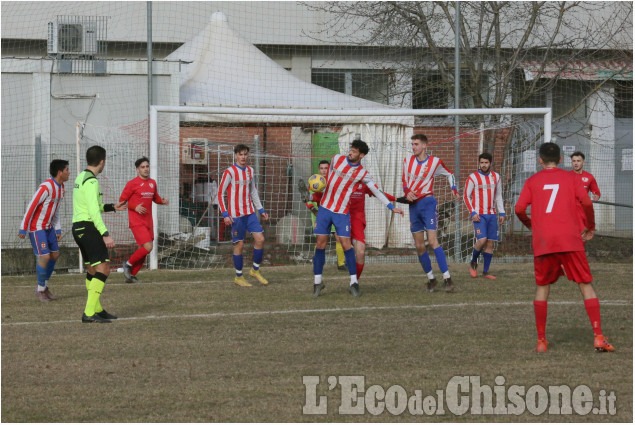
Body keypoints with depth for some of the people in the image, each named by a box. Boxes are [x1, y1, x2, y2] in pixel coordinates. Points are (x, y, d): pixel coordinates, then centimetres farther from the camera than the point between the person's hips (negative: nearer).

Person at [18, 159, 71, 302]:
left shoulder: (61, 188, 7)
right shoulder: (46, 187, -23)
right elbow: (31, 207, -21)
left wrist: (58, 229, 12)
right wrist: (23, 229, -19)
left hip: (48, 227, 9)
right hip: (36, 228, -9)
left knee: (55, 255, 8)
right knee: (44, 256, -13)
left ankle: (45, 286, 21)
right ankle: (41, 289, 2)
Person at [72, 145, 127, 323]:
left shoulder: (81, 178, 15)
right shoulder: (91, 181, -16)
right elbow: (94, 211, -23)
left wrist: (112, 207, 31)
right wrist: (105, 235, -27)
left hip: (78, 227, 10)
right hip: (89, 227, -10)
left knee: (92, 269, 19)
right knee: (103, 269, -12)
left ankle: (97, 310, 26)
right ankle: (89, 313, -19)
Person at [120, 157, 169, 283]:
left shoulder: (152, 183, 12)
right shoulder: (132, 183, -8)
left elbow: (155, 197, 26)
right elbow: (122, 200, -5)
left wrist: (163, 201, 4)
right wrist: (135, 207, -20)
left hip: (148, 222, 7)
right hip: (137, 222, -7)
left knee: (143, 250, 8)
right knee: (147, 247, -18)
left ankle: (131, 275, 18)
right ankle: (128, 264, 2)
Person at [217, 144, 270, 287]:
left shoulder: (250, 171, 10)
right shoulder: (230, 172, -9)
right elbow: (220, 193, -9)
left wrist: (261, 210, 17)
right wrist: (225, 214, -16)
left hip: (249, 213, 6)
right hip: (236, 215, -6)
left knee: (260, 239, -4)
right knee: (239, 244, -2)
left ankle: (255, 270, 13)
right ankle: (239, 277, 11)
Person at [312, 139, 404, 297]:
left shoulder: (362, 174, -5)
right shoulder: (337, 159, 1)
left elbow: (377, 192, -4)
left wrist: (392, 207, -10)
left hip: (342, 212, -2)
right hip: (325, 207, 2)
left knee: (346, 244, -9)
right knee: (320, 243, -1)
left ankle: (353, 282, -3)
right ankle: (317, 281, 7)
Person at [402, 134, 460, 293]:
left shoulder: (435, 162, -3)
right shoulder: (408, 160, 7)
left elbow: (449, 174, 14)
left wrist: (453, 189, 0)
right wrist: (407, 191, -1)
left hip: (427, 202, -5)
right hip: (413, 205, 5)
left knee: (432, 241, -17)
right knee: (419, 245, 2)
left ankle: (447, 278, -19)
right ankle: (431, 278, 14)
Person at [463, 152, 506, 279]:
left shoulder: (496, 177, 11)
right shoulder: (473, 177, -3)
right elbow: (466, 196, -1)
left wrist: (502, 213, 11)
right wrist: (472, 213, -11)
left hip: (491, 215, 5)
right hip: (479, 215, -5)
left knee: (490, 243, 1)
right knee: (482, 240, -19)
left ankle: (486, 271, 8)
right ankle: (473, 263, 7)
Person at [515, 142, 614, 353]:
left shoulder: (532, 181, 10)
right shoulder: (571, 178, 9)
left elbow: (519, 209, 0)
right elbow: (586, 202, -4)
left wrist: (530, 224, 20)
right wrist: (590, 227, 11)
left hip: (543, 241, 1)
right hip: (570, 240, -1)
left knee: (542, 288, 14)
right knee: (586, 285, 3)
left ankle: (541, 341, 10)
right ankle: (598, 337, -7)